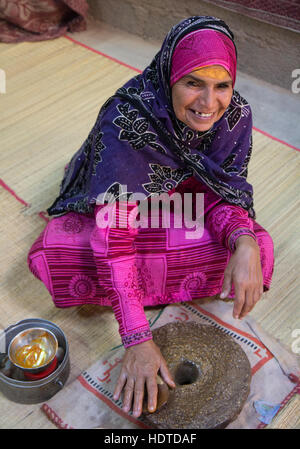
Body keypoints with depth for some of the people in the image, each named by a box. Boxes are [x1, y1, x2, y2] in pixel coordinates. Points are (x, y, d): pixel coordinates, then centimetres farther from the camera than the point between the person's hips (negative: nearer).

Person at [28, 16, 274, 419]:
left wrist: (245, 242, -39)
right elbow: (113, 231, -38)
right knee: (52, 256, -28)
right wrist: (137, 339, -43)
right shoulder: (125, 121, -36)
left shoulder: (236, 115, -24)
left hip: (186, 201, 4)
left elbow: (222, 191, -14)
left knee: (257, 249, -22)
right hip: (125, 203, -3)